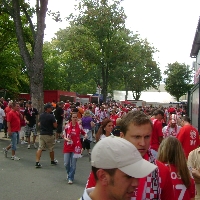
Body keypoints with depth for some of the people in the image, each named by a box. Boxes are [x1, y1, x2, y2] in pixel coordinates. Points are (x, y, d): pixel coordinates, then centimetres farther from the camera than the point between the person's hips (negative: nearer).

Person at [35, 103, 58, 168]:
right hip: (49, 135, -5)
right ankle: (52, 161, 30)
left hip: (41, 134, 5)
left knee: (40, 148, 1)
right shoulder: (51, 116, -15)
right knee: (51, 149, 13)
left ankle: (37, 162, -9)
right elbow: (55, 126, -13)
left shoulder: (41, 116, 6)